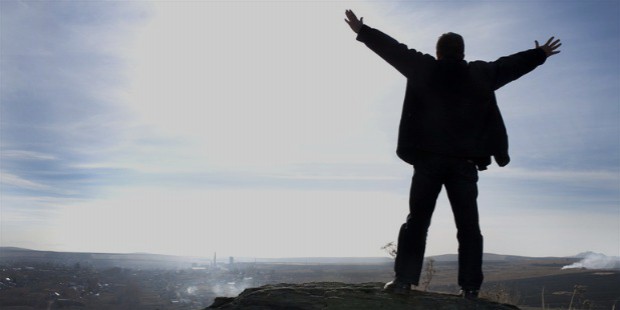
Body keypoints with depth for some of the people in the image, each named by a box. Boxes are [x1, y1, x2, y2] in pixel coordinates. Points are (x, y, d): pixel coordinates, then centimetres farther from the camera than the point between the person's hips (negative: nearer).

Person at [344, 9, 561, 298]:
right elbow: (510, 64, 24)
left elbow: (394, 49, 12)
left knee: (417, 220, 4)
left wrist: (362, 31, 22)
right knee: (468, 225, 5)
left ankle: (403, 280, -3)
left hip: (429, 159, -1)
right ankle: (470, 287, 2)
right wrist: (540, 54, 42)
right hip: (465, 162, 1)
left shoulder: (423, 69, 6)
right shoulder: (481, 74, 11)